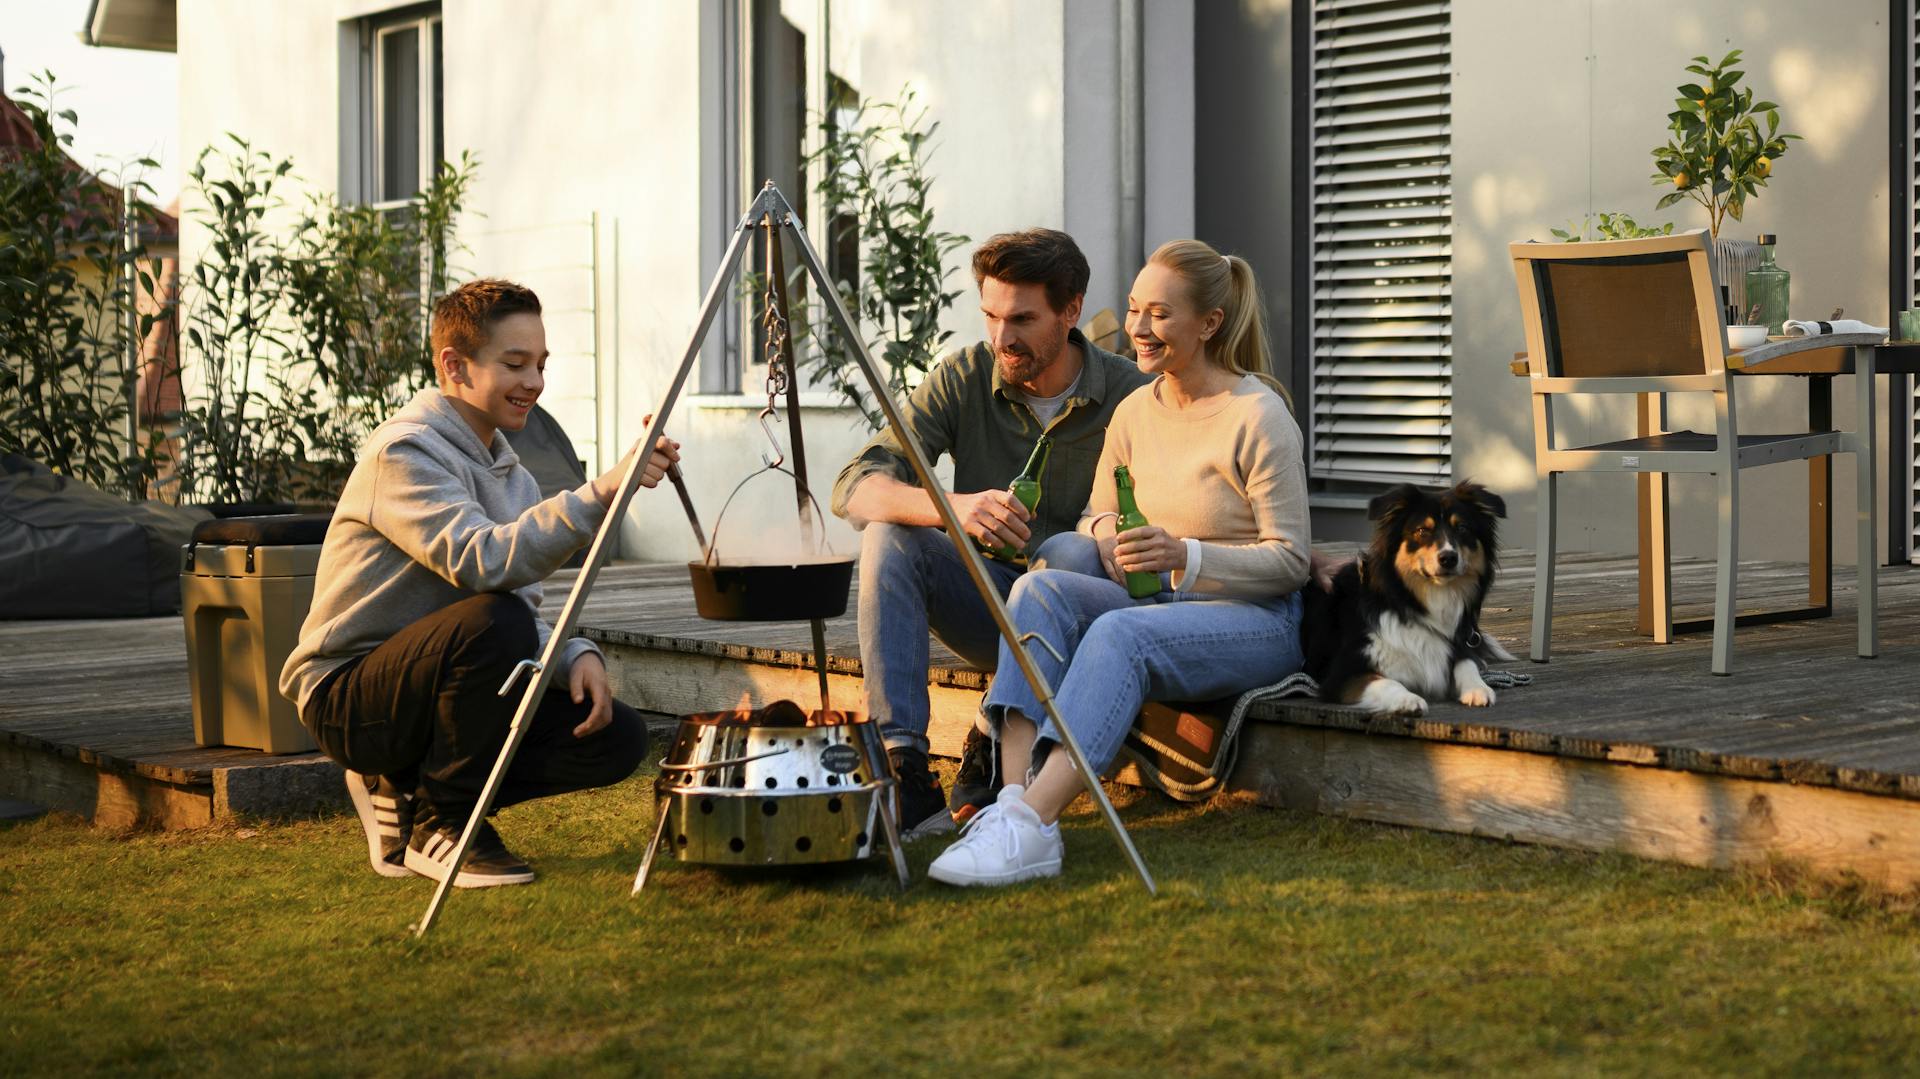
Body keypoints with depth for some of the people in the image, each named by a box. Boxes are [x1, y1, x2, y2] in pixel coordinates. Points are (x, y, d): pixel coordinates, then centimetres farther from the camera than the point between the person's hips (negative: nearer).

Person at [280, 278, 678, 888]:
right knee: (492, 621, -34)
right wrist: (600, 494, -40)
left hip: (430, 689, 8)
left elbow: (524, 602, 7)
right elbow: (484, 563, -33)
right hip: (347, 696, -8)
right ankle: (436, 823, -14)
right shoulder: (406, 450, -17)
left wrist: (576, 656, -14)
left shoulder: (504, 466, 11)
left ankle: (404, 794, 6)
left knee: (616, 737, -7)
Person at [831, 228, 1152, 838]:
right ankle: (902, 769, -31)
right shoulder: (965, 378, -6)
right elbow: (854, 489, -15)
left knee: (1077, 557, -34)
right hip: (988, 601, 2)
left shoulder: (1130, 397, -10)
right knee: (888, 536, -23)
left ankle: (994, 762, -19)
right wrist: (953, 507, -34)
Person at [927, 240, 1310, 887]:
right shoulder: (1135, 412, 8)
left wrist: (1185, 555, -27)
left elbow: (1290, 561, -12)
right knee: (1041, 587, -22)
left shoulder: (1257, 416, -11)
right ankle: (1014, 799, -39)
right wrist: (1104, 532, -8)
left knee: (1120, 633, -35)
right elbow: (1096, 516, 18)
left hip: (1259, 622, -6)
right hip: (1166, 609, 6)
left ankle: (1029, 826, -48)